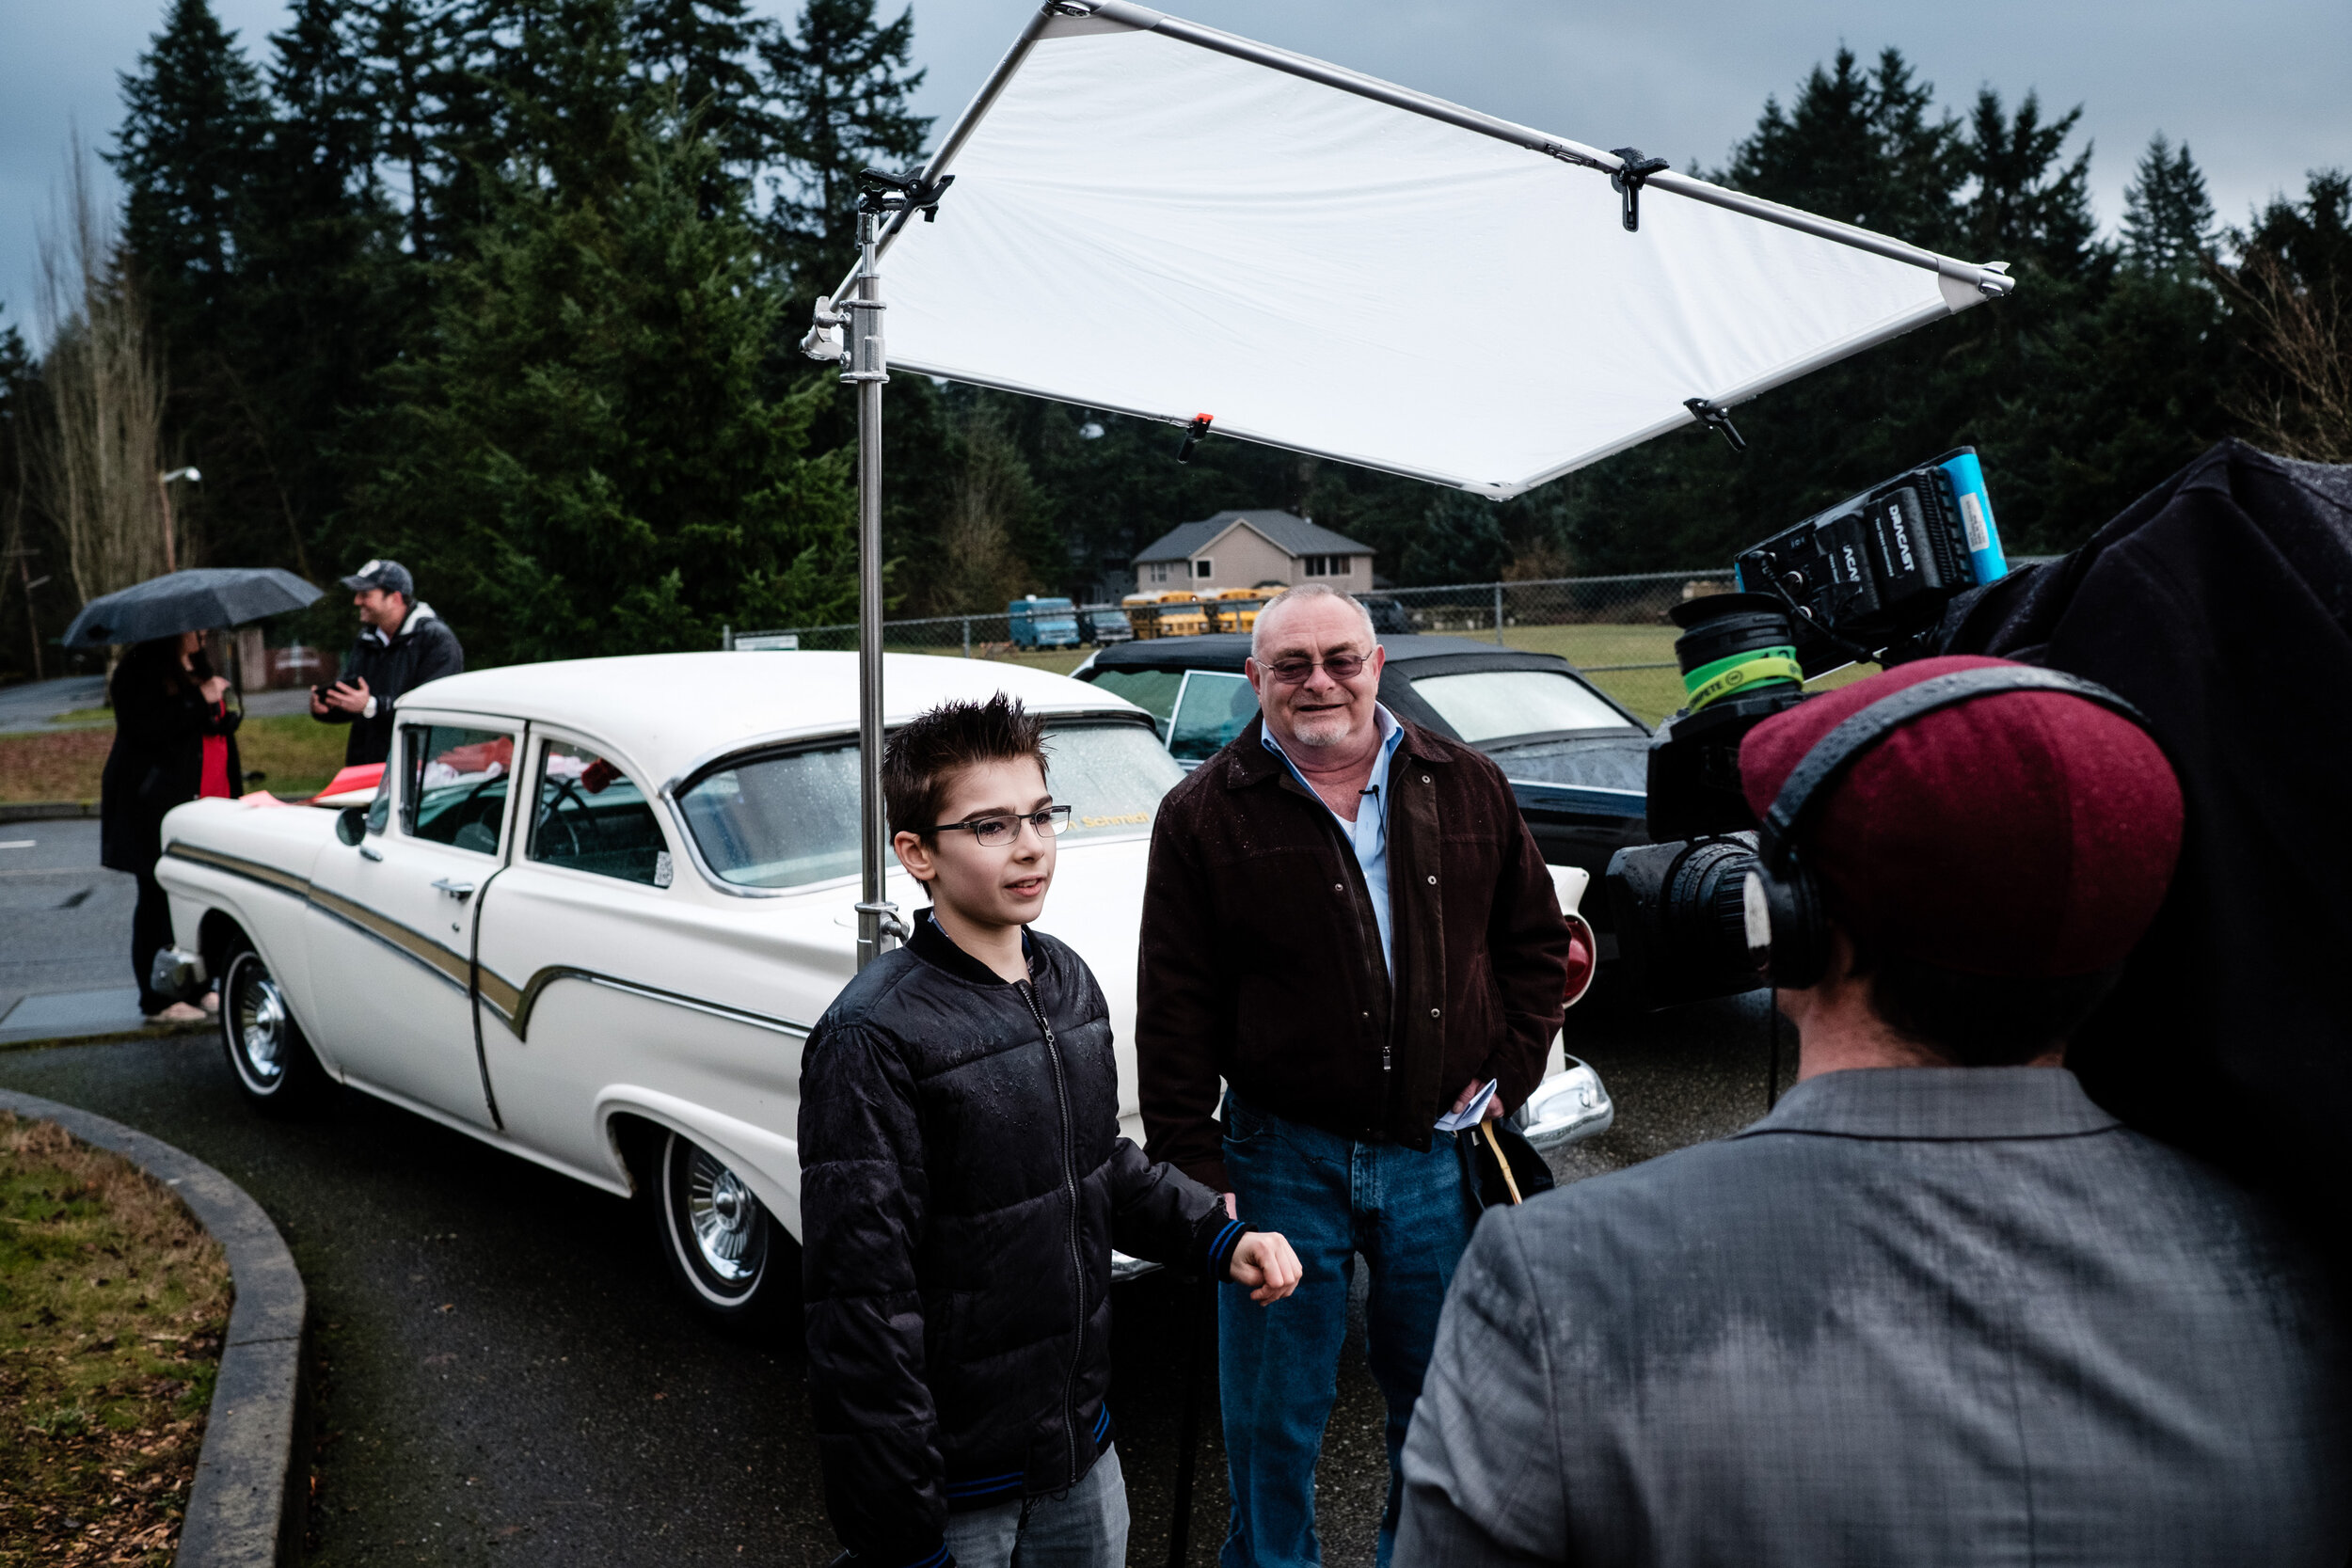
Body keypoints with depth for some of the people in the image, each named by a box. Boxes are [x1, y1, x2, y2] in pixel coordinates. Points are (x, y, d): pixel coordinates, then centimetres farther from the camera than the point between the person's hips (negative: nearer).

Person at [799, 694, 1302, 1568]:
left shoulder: (1069, 983, 2)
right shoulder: (873, 1038, -21)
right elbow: (863, 1306, -21)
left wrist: (1220, 1239, 1)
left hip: (1081, 1441, 7)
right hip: (956, 1476, -6)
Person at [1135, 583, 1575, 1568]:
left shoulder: (1468, 790, 3)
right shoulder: (1205, 814, -5)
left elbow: (1536, 941, 11)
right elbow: (1174, 1012, -6)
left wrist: (1508, 1077, 1)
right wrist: (1194, 1171, -10)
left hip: (1443, 1152, 3)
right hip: (1285, 1159, -2)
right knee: (1274, 1420, 10)